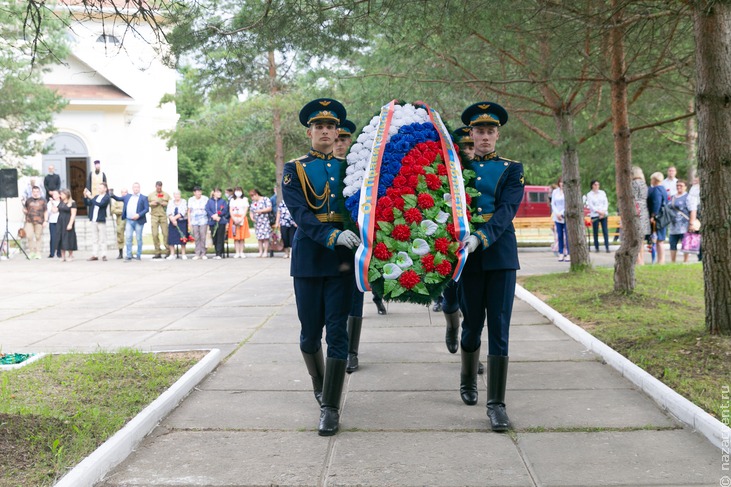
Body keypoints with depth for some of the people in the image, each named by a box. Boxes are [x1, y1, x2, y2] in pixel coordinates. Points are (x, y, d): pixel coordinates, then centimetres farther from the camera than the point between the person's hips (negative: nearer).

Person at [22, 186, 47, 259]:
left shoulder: (43, 200, 6)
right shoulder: (28, 200, 13)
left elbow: (46, 211, 6)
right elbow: (24, 209, 24)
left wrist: (45, 221, -2)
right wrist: (25, 211, 2)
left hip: (39, 221, -2)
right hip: (29, 221, 2)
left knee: (38, 237, 0)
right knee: (29, 236, -7)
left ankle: (38, 252, 8)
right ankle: (31, 251, 8)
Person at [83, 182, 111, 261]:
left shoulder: (106, 197, -5)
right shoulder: (96, 197, 14)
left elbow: (100, 204, -21)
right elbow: (87, 203, 15)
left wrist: (91, 197, -21)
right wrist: (85, 196, 0)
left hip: (101, 221, -6)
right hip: (94, 220, 6)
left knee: (102, 239, -1)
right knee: (94, 239, 8)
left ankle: (103, 255, 3)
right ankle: (94, 255, 11)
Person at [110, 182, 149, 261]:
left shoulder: (143, 198, 2)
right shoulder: (127, 197, 16)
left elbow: (147, 209, -5)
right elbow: (118, 198, 20)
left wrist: (139, 215, -17)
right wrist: (112, 195, 1)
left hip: (138, 221, -3)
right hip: (128, 221, 4)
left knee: (139, 238, 2)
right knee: (128, 238, -2)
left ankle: (139, 255, 9)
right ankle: (128, 256, 0)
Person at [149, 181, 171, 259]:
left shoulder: (166, 195, 11)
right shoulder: (151, 195, 14)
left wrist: (166, 204, -9)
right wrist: (151, 203, -6)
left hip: (164, 216, -1)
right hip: (154, 216, 1)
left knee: (165, 233, -6)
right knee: (155, 234, -4)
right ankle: (158, 252, 1)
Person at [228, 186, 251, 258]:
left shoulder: (245, 199, 8)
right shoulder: (232, 200, 14)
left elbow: (246, 210, 1)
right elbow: (230, 210, 8)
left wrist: (241, 219, -11)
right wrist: (234, 219, -8)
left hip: (242, 219, -1)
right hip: (234, 219, 1)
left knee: (242, 237, -4)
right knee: (235, 237, -3)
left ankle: (242, 252, -4)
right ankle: (237, 253, -4)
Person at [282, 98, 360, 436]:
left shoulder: (348, 168, 10)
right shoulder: (294, 170, 3)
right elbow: (300, 214, -10)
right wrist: (332, 236, -26)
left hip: (342, 258, 1)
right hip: (309, 258, 0)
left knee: (337, 332, -5)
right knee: (310, 332, 9)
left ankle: (330, 407, -2)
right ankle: (320, 384, 36)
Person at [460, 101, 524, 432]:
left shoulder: (512, 170, 4)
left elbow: (507, 210, -10)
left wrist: (481, 237, -26)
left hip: (500, 255, -1)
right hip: (468, 255, 1)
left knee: (499, 330, -3)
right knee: (472, 326, 12)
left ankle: (496, 403, 0)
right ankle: (468, 381, 38)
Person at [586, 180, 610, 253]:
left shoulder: (602, 192, 11)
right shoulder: (589, 195, 2)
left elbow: (606, 203, 7)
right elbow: (590, 206, -5)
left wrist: (603, 212, -7)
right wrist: (599, 211, -13)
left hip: (604, 214, 2)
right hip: (594, 215, -2)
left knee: (605, 231, -5)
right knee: (595, 232, 0)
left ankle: (607, 247, -5)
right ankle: (596, 247, 7)